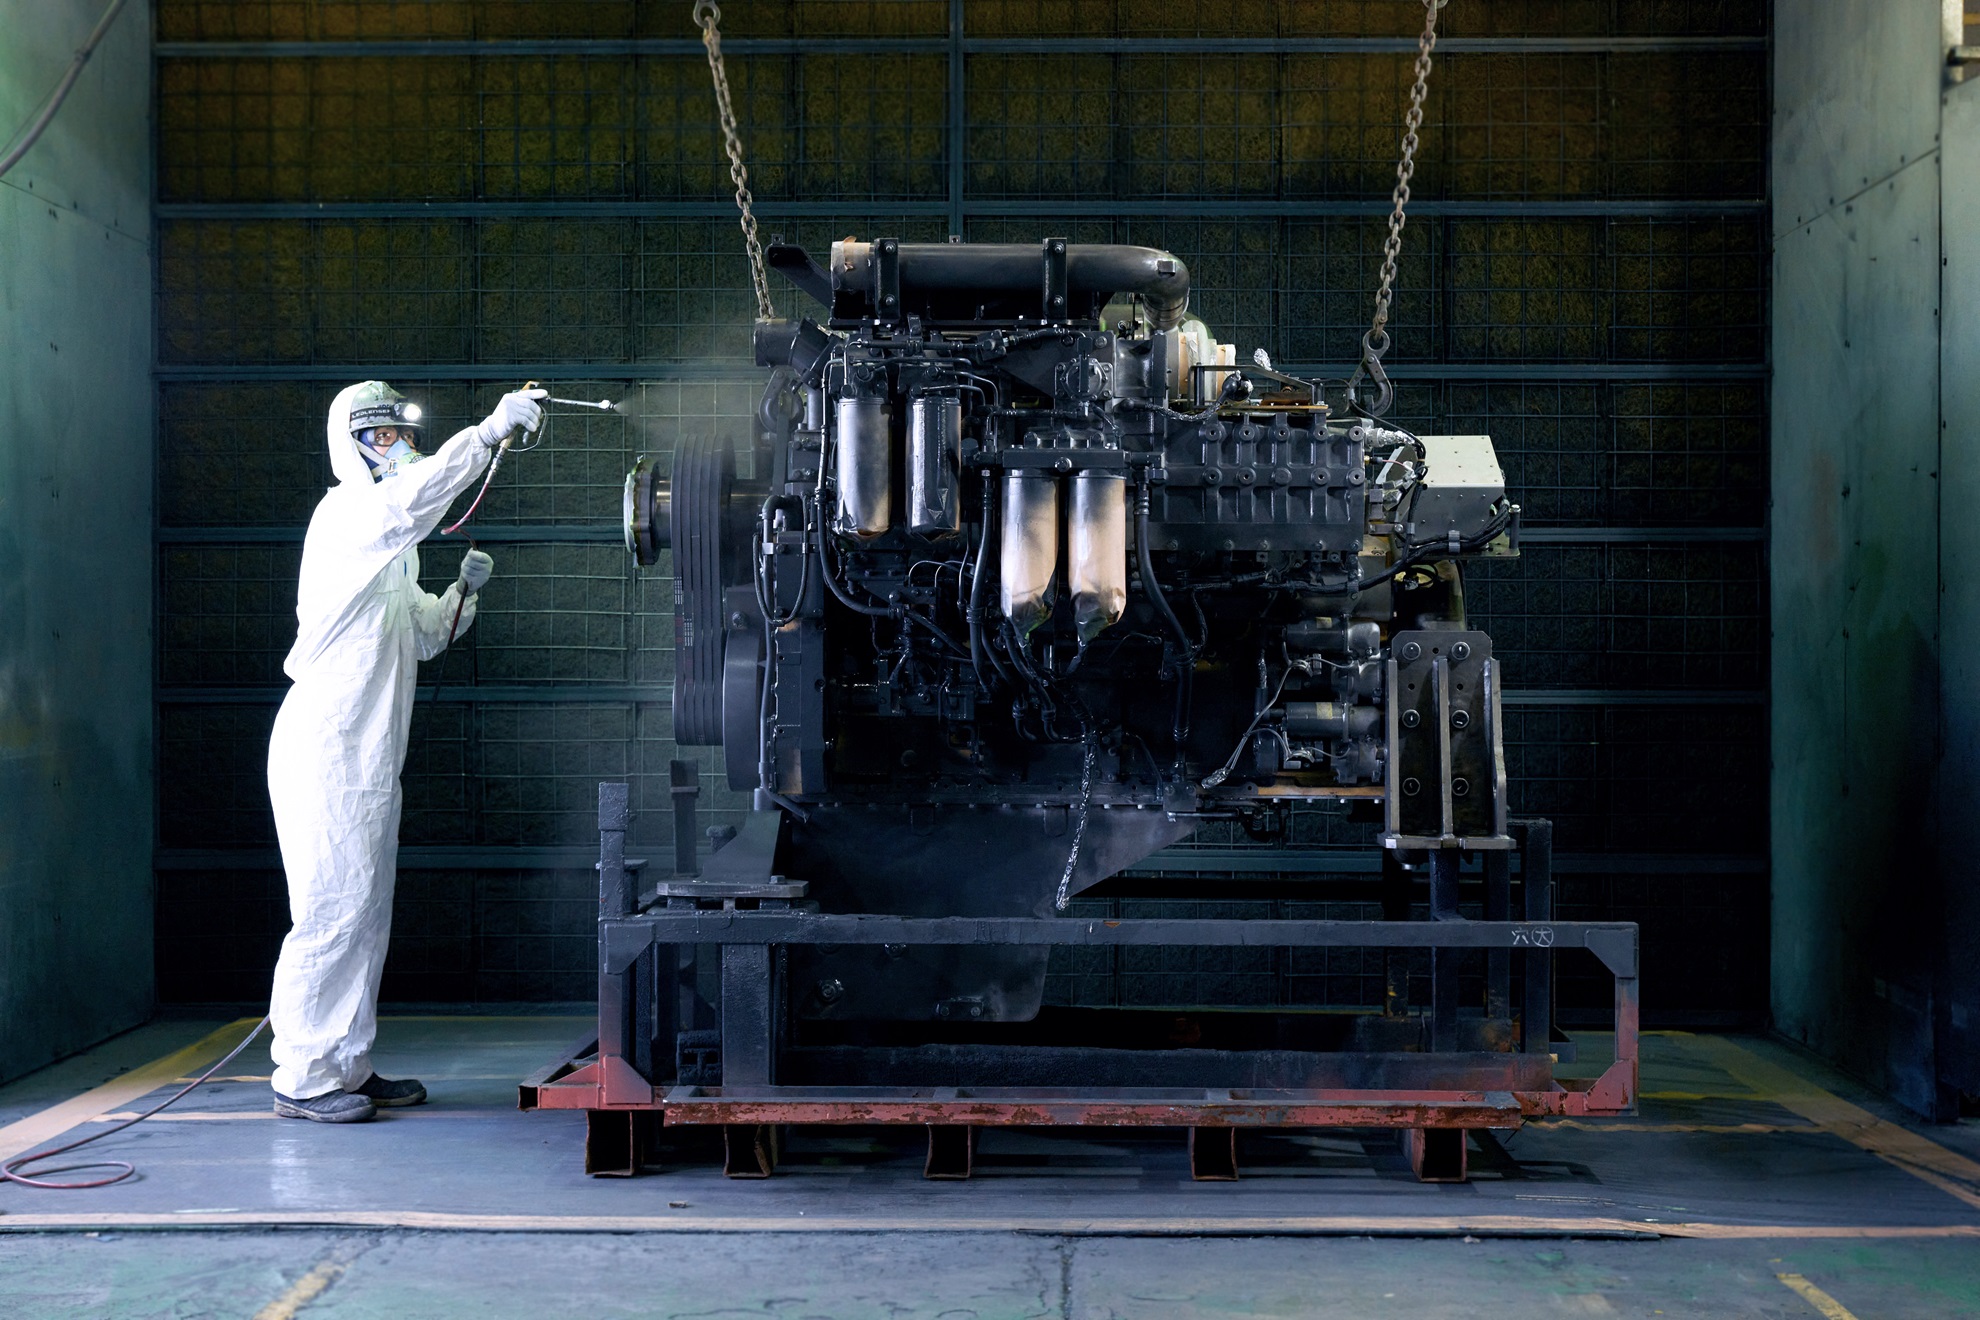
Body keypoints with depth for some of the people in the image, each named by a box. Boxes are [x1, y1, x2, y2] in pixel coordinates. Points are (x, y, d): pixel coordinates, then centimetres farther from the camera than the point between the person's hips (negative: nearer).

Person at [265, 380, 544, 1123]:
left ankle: (347, 1066, 18)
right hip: (329, 748, -10)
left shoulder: (390, 547, 23)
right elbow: (415, 494, -30)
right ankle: (302, 1078, -2)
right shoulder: (346, 516, -8)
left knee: (367, 911, 11)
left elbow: (425, 636, 26)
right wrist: (493, 428, -31)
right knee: (333, 909, -9)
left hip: (367, 755, 10)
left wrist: (463, 591, 8)